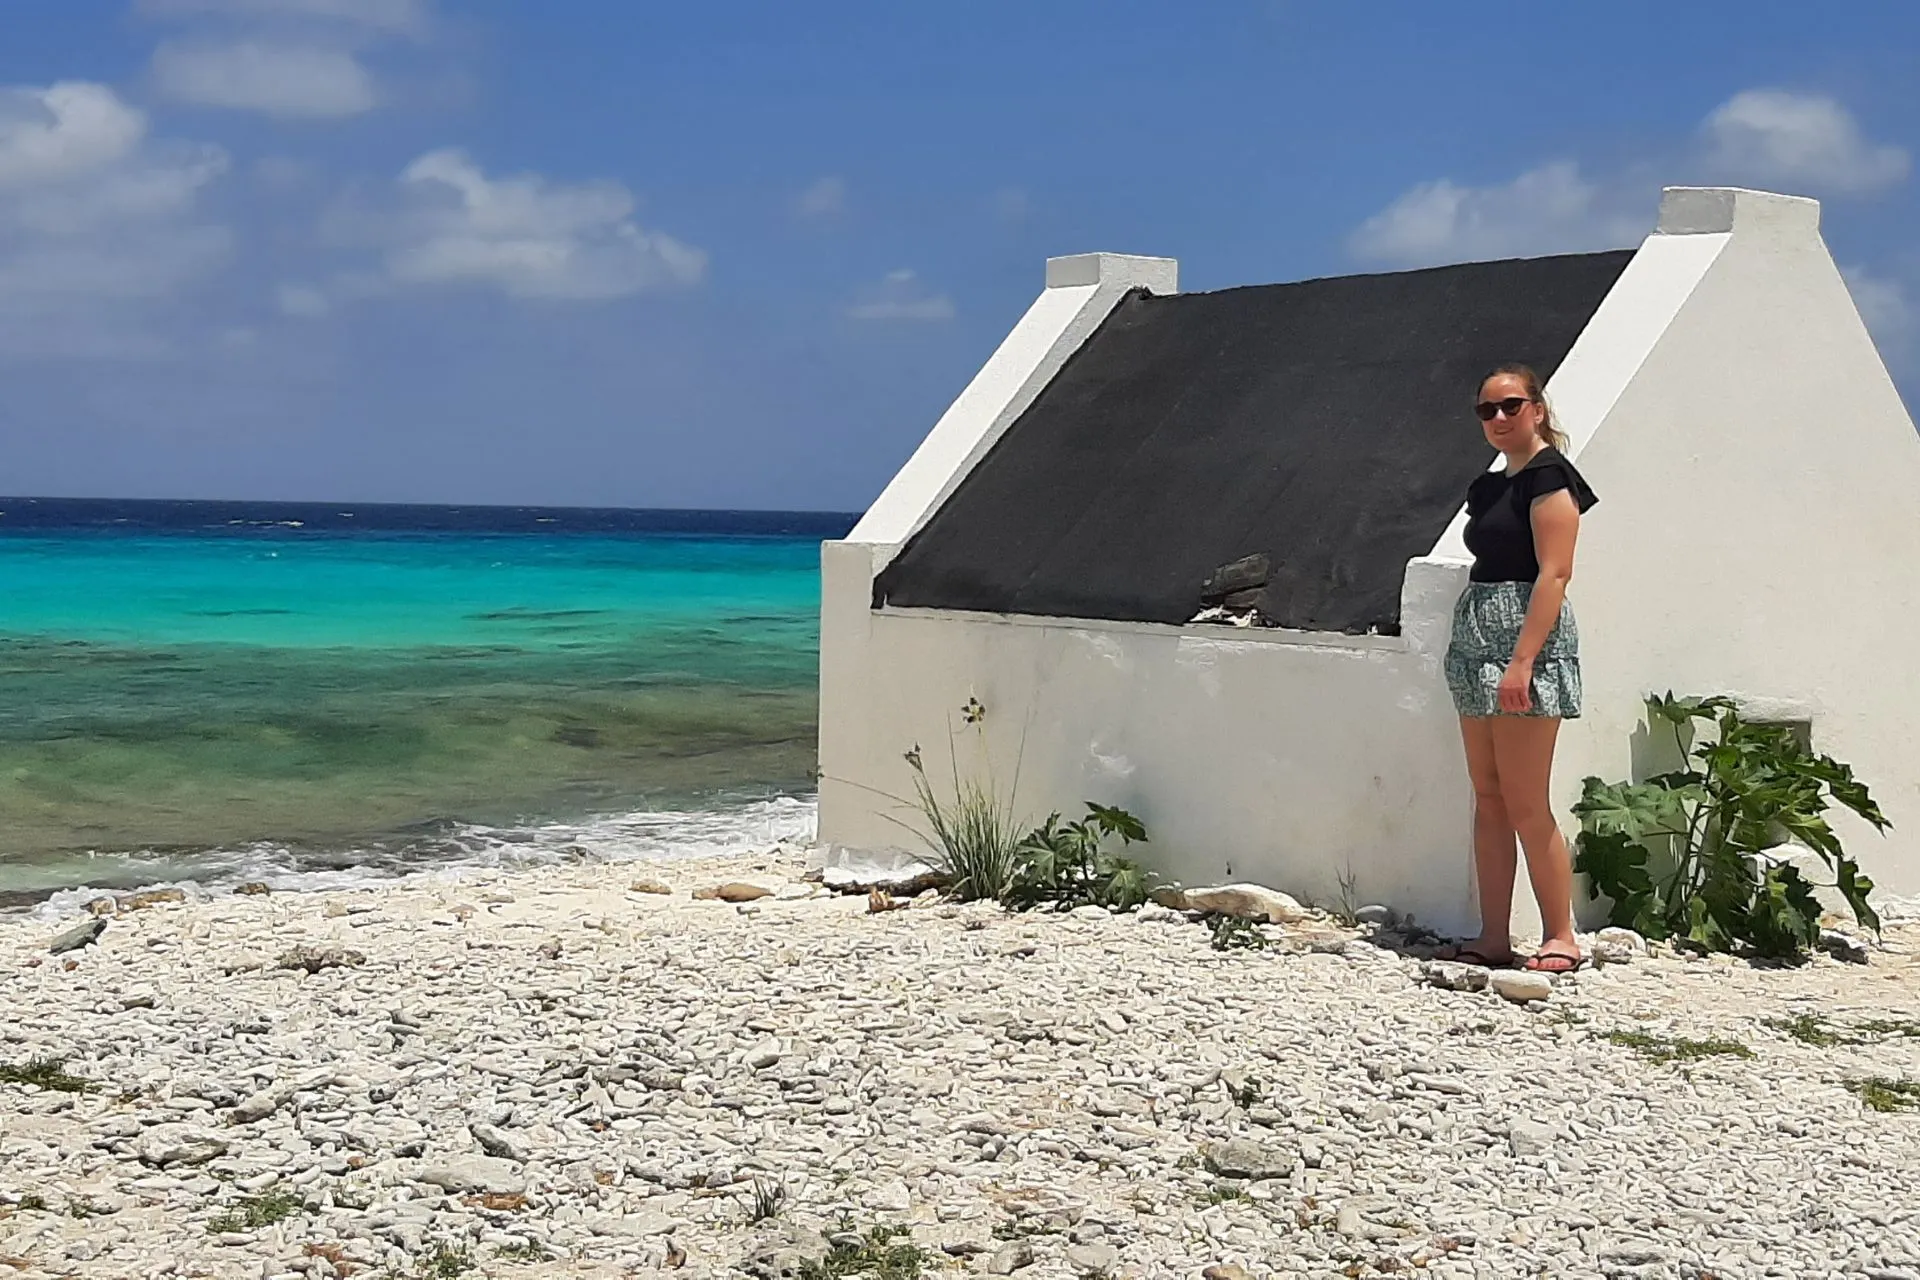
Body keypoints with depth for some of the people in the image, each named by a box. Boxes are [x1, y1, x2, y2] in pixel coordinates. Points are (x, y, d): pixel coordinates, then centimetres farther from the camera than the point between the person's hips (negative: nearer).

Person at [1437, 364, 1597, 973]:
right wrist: (1468, 648, 15)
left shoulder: (1548, 475, -8)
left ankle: (1560, 937, 2)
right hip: (1476, 646, 9)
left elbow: (1554, 573, -16)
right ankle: (1493, 939, 12)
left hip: (1526, 642, -9)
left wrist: (1521, 661, -22)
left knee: (1525, 804, -7)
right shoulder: (1489, 486, 18)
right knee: (1488, 799, 8)